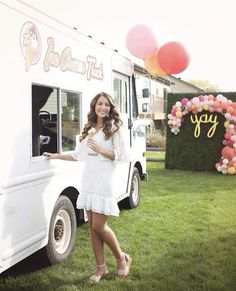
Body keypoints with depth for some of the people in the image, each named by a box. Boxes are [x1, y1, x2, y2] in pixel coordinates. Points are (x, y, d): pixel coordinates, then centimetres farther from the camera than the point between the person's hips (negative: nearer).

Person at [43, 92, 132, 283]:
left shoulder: (114, 128, -3)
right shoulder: (89, 130, 15)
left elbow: (122, 156, -9)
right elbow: (78, 155, 20)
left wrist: (99, 149, -16)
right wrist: (56, 156, 20)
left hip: (104, 181, -6)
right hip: (88, 181, 6)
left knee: (99, 226, -6)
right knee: (92, 226, 8)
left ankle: (122, 258, 17)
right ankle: (101, 267, 21)